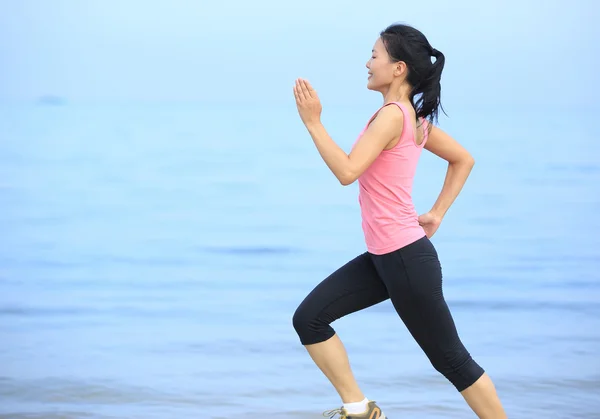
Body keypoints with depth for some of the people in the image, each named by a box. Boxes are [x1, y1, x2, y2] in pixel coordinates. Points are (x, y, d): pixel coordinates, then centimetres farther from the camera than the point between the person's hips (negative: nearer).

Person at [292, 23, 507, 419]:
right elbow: (464, 159, 20)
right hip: (383, 256, 10)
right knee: (309, 318, 4)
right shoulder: (415, 117, 10)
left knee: (451, 359, 3)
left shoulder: (393, 115, -18)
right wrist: (436, 215, 17)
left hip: (406, 258, -10)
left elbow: (347, 171, -27)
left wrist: (313, 121, -19)